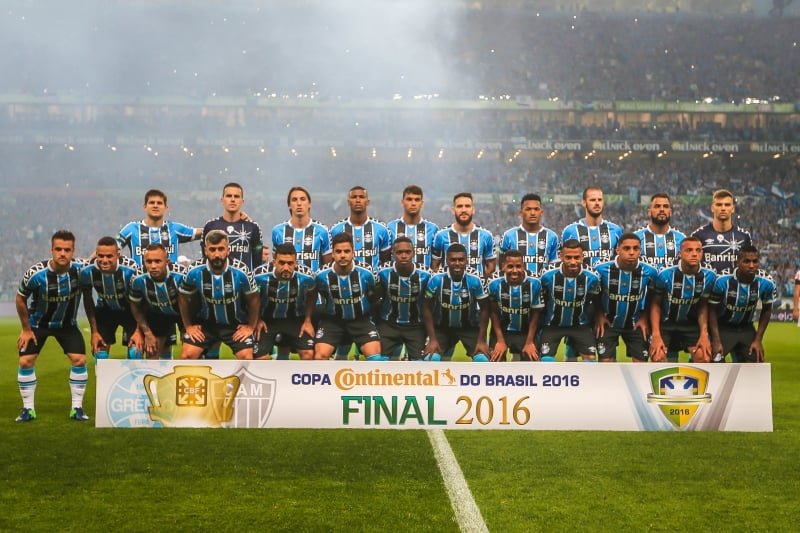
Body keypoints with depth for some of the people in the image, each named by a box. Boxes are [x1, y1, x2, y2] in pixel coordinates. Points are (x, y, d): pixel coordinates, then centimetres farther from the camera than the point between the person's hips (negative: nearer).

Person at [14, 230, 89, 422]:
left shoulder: (81, 269, -26)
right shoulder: (36, 273, -28)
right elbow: (21, 299, -11)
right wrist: (26, 329, -6)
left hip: (67, 323, 1)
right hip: (38, 322, -1)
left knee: (79, 360, -10)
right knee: (25, 361, -8)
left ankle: (77, 408, 3)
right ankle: (28, 408, 7)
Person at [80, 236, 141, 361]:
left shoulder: (130, 269, -34)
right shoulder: (87, 271, -26)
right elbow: (88, 300, -7)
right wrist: (94, 331, -5)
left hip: (129, 309, -2)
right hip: (105, 309, 2)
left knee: (135, 351, -14)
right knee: (99, 352, -2)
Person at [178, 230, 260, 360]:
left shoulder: (241, 271, -24)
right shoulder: (194, 272, -20)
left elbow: (253, 299, -6)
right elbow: (183, 298, -1)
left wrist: (251, 326, -2)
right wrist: (188, 326, 3)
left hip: (237, 324, -1)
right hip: (205, 323, 1)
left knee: (246, 358, -15)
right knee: (186, 356, -10)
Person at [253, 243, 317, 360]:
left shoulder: (306, 276, -24)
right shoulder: (260, 275, -28)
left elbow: (311, 294, 0)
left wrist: (308, 320, -1)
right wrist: (257, 319, -5)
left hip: (295, 319, 1)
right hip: (267, 319, -1)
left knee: (308, 353, -14)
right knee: (260, 357, -11)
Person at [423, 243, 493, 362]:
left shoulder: (475, 281, -21)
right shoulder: (436, 280, -21)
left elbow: (484, 310, -9)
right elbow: (427, 309, -9)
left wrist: (481, 340, -12)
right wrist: (432, 339, -13)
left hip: (470, 327, 0)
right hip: (442, 327, 0)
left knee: (482, 360, -20)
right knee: (431, 359, -21)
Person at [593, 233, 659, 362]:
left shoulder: (649, 271, -18)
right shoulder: (602, 269, -23)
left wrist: (644, 318, -2)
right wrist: (599, 316, -8)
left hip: (635, 323, 2)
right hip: (608, 322, -1)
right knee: (606, 363, -5)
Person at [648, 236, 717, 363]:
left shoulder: (708, 276, -14)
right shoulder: (666, 275, -21)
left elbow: (703, 307, 0)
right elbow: (655, 305, -8)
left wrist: (704, 334, -10)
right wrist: (656, 334, -16)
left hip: (690, 324, 2)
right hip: (665, 322, -2)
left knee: (705, 357, -16)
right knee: (657, 357, -22)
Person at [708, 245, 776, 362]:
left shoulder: (766, 284, -17)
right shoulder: (723, 281, -26)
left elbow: (766, 311, 1)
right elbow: (712, 310, -13)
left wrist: (758, 340, -2)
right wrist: (716, 340, -16)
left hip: (747, 329, 3)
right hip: (723, 328, -3)